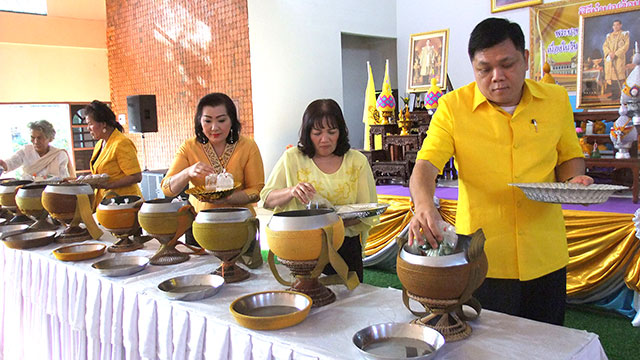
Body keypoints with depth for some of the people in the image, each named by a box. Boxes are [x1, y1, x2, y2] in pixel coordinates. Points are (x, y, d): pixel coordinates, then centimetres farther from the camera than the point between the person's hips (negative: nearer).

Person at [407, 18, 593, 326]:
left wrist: (573, 179, -7)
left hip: (545, 258, 3)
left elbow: (569, 156, 15)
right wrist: (424, 205, -35)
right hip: (480, 259, -2)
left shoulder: (556, 100, 2)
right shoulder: (453, 107, -7)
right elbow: (425, 165, -15)